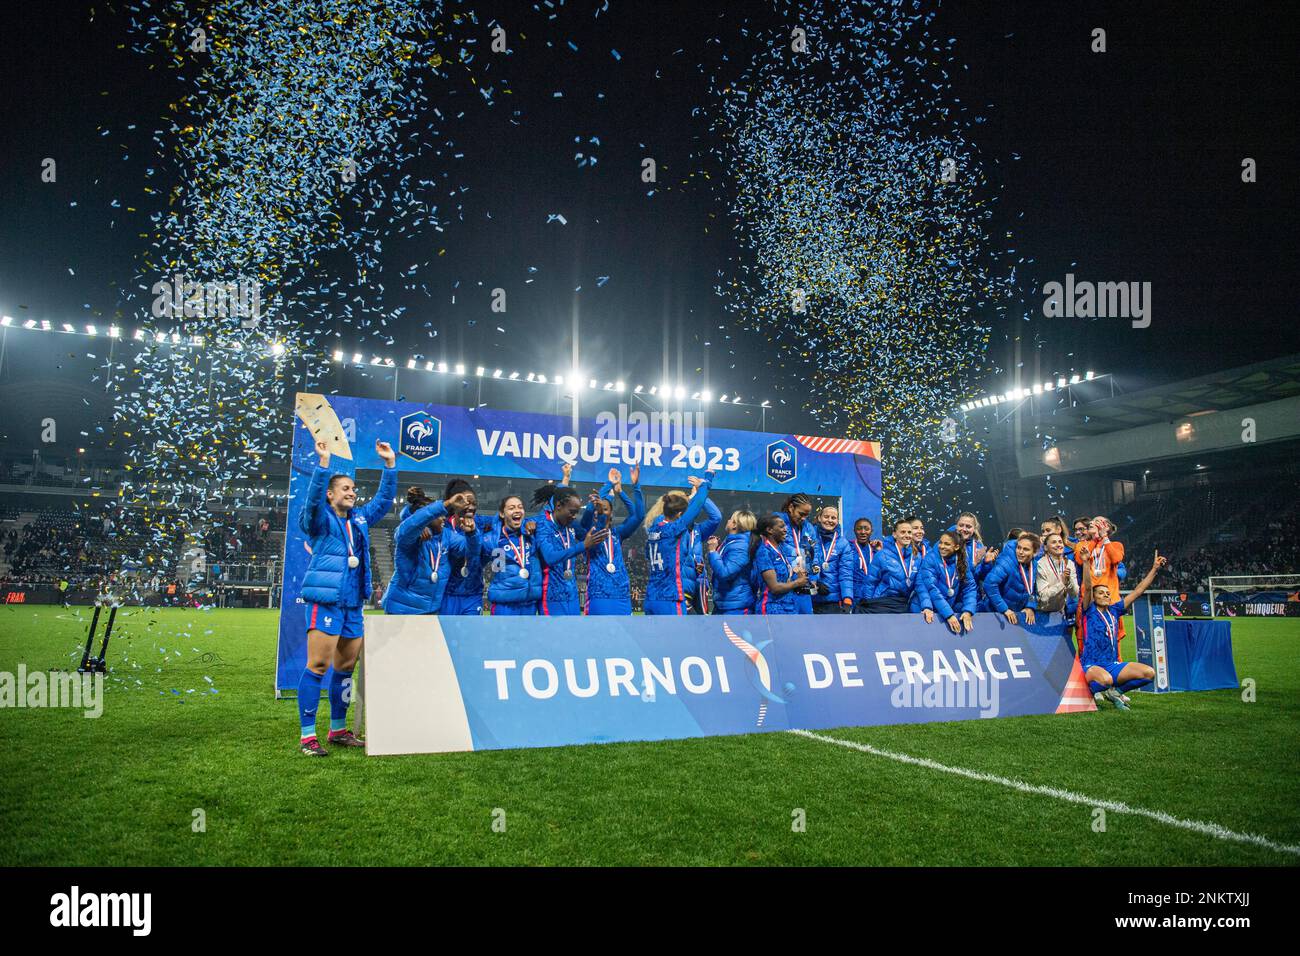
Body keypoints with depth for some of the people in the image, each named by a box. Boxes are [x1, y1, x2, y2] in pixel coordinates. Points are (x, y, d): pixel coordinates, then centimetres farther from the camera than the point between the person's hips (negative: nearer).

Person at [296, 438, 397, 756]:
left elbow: (384, 499, 22)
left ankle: (338, 729, 23)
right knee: (318, 666, -10)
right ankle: (307, 736, -5)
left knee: (346, 668, 12)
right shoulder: (320, 519, -1)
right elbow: (313, 498, -21)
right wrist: (323, 463, -32)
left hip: (353, 604, 7)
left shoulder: (360, 519, 16)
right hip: (325, 602, -7)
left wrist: (390, 464, 14)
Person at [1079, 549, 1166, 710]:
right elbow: (1087, 587, -16)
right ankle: (1094, 690, -2)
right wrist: (1086, 562, -28)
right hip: (1092, 666, -6)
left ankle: (1115, 691, 7)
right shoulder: (1089, 611, 0)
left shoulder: (1114, 610, 13)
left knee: (1150, 673, -12)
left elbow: (1138, 591, 15)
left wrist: (1155, 568, 14)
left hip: (1113, 665, 6)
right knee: (1105, 679, -39)